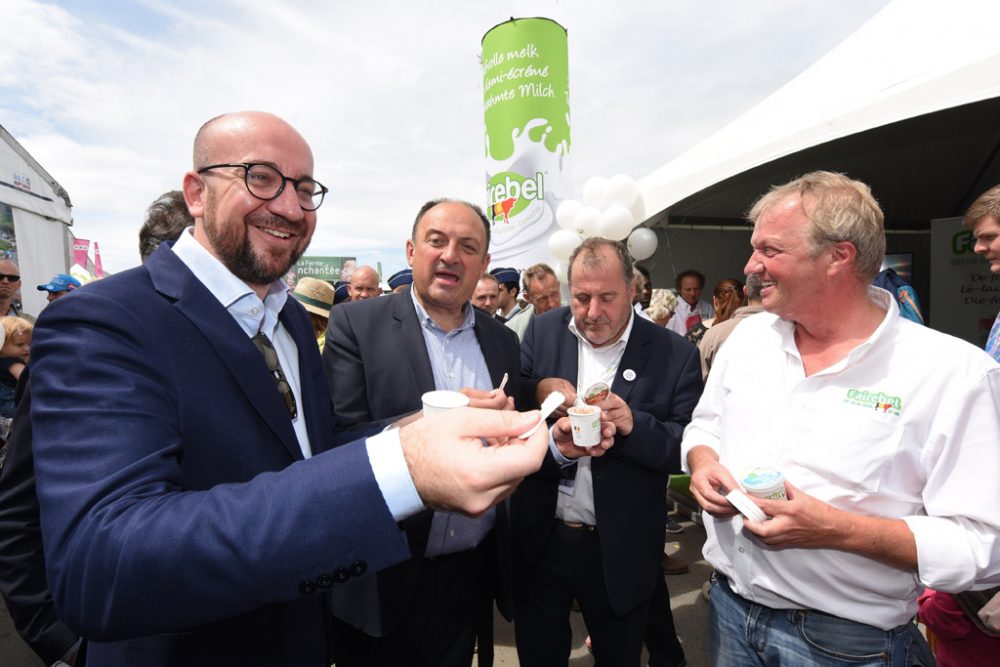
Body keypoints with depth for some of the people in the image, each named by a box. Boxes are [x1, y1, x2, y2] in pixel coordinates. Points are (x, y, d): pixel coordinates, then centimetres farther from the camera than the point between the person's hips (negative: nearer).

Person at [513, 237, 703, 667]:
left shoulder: (674, 355, -10)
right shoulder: (542, 333, -3)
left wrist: (634, 424, -27)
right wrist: (537, 390, -22)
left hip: (619, 551, -2)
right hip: (539, 539, 2)